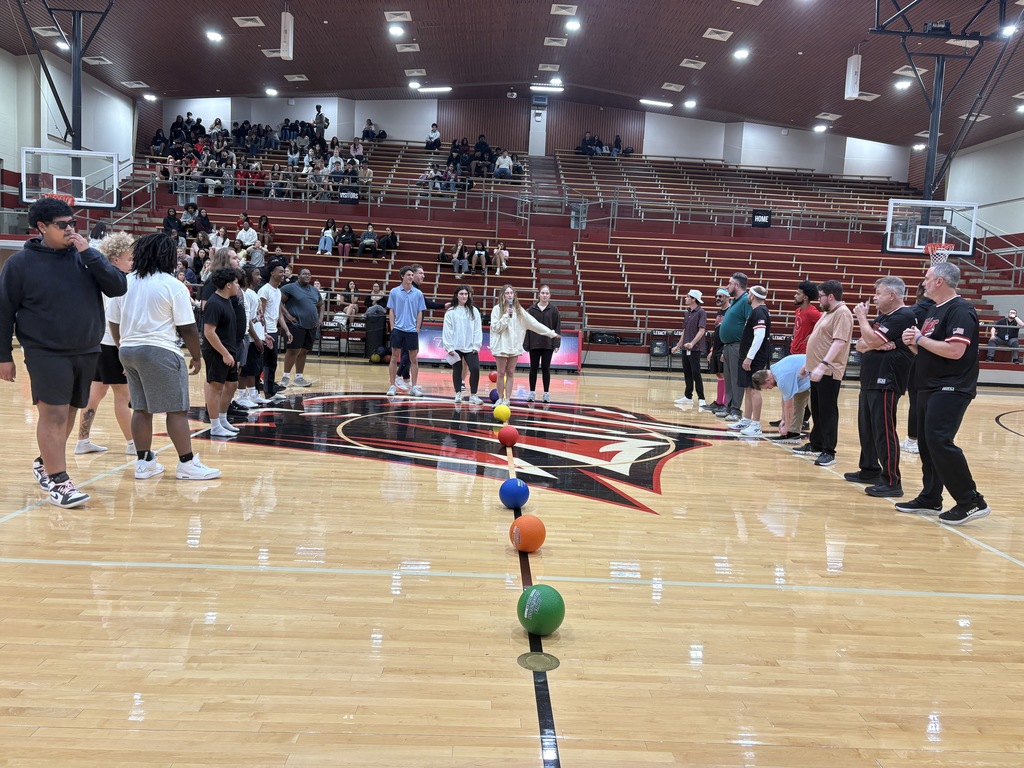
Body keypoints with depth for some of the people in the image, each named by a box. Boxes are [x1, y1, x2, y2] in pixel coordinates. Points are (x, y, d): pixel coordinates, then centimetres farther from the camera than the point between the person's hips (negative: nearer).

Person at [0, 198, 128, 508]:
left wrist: (88, 254, -13)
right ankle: (57, 481, -1)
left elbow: (118, 287, -6)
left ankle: (45, 463, 35)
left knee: (69, 413, 14)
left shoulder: (85, 255, 5)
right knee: (53, 415, -9)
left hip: (87, 352, 4)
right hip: (45, 352, -4)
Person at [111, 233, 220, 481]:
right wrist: (196, 357, 0)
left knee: (141, 408, 13)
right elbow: (187, 328, -11)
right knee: (176, 410, -2)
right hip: (160, 351, -7)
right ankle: (187, 464, 2)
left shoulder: (125, 282, 9)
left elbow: (114, 323, 14)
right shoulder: (173, 286, -9)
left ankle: (144, 462, 18)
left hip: (128, 350, 7)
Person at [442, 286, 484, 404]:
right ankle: (458, 393, 22)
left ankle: (473, 395, -1)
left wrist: (476, 346, -1)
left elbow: (478, 329, 5)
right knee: (457, 370, 8)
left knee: (475, 369, -11)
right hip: (456, 347, -1)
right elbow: (447, 330, -2)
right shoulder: (451, 312, -1)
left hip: (470, 347, 1)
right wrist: (449, 347, -6)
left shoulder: (474, 311, 5)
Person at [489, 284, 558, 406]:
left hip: (514, 346, 3)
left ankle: (507, 399, 11)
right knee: (501, 373, 4)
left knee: (510, 373, 6)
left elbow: (533, 322, 8)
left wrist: (550, 333, 6)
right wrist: (506, 316, -20)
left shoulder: (518, 309, 6)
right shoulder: (497, 309, -3)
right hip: (501, 345, -3)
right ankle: (500, 398, 15)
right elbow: (495, 327, -9)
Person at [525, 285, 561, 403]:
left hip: (548, 344, -1)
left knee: (546, 368, 4)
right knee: (533, 368, 6)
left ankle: (546, 393, 12)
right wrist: (526, 344, -2)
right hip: (534, 344, 1)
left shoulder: (554, 309, 0)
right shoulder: (532, 309, 1)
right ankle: (532, 392, 14)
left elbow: (557, 327, 0)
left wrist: (556, 344, -6)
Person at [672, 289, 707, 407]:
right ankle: (688, 396, 19)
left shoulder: (701, 312, -9)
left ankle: (701, 398, -3)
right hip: (685, 348, 8)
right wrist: (678, 346, 23)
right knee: (687, 373, 11)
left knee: (696, 373, -7)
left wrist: (692, 343, -29)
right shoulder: (688, 312, 15)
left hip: (695, 349, -8)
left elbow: (701, 330, -18)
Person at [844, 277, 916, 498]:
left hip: (886, 383, -10)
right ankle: (869, 470, 28)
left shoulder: (903, 316, -12)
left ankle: (891, 482, -8)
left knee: (884, 432, -11)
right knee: (866, 428, 16)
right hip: (870, 381, 10)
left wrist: (861, 316, -5)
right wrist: (876, 345, -9)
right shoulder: (882, 317, 19)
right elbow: (861, 345, 13)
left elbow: (871, 339, -20)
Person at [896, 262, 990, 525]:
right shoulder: (934, 310, 16)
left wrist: (920, 339, -15)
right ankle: (930, 499, 20)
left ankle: (971, 501, -6)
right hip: (929, 387, 10)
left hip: (951, 389, -10)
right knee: (926, 443, 11)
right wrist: (912, 342, 1)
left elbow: (954, 351, -26)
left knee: (939, 442, -15)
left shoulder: (961, 310, -13)